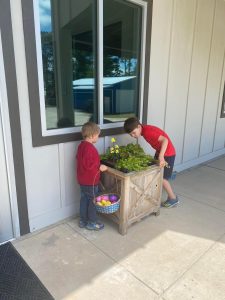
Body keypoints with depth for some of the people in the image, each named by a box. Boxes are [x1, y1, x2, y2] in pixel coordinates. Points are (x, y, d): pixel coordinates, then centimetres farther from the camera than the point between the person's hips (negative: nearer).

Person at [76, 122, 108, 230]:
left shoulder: (81, 145, 7)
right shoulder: (89, 148, -24)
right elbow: (88, 164, -30)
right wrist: (99, 167, -19)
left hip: (82, 179, 9)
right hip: (90, 180, -9)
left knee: (84, 199, 18)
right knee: (92, 201, 6)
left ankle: (83, 221, 31)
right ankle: (91, 223, 21)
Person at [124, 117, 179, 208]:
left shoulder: (147, 131, -28)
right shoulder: (144, 130, -1)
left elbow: (165, 140, -39)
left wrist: (161, 156, -48)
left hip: (167, 153, -9)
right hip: (160, 151, 9)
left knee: (161, 178, -2)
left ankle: (173, 199, 16)